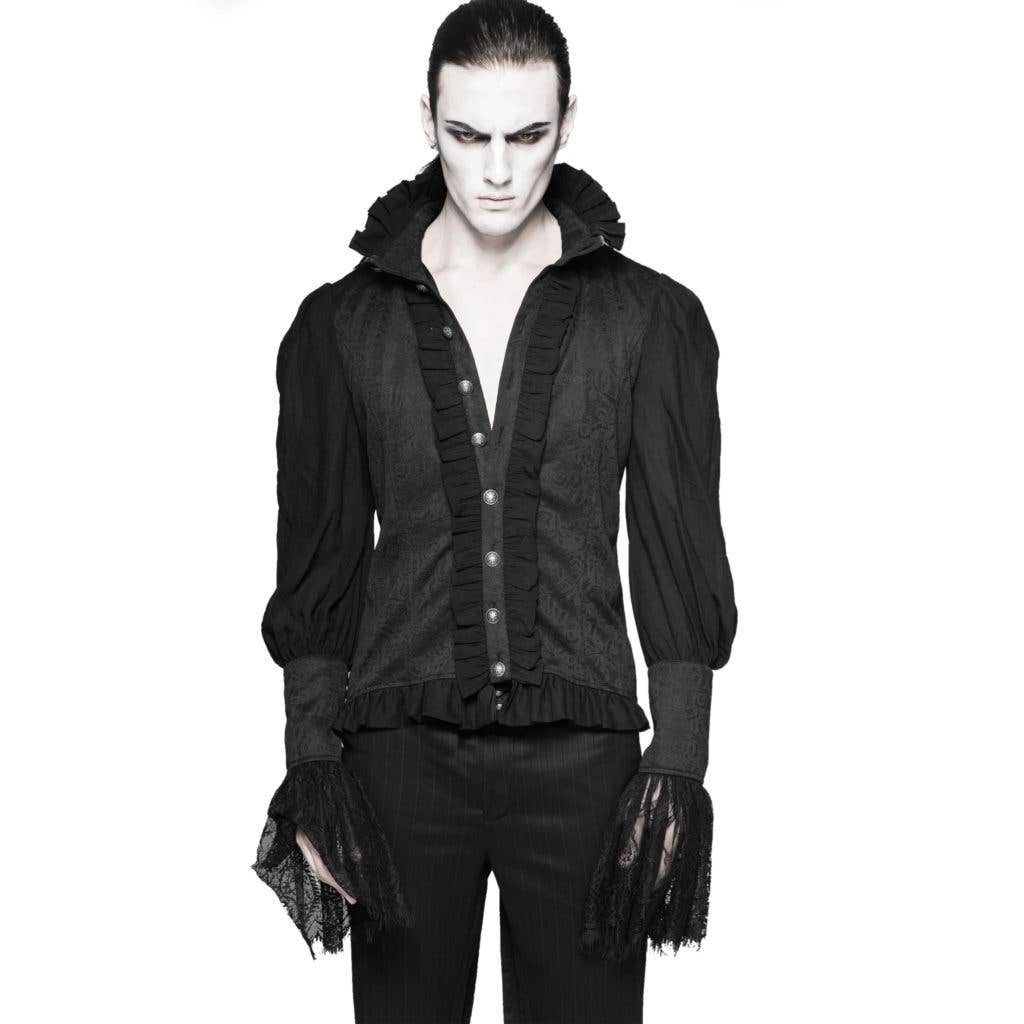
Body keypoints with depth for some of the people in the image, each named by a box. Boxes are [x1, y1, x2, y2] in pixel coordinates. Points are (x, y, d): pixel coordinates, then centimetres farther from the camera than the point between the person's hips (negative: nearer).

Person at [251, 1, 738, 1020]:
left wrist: (679, 766, -3)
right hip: (401, 748, 1)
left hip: (582, 754, 0)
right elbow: (317, 561, 6)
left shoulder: (653, 319, 2)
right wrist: (311, 765, 1)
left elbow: (680, 555, 3)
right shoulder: (340, 323, 5)